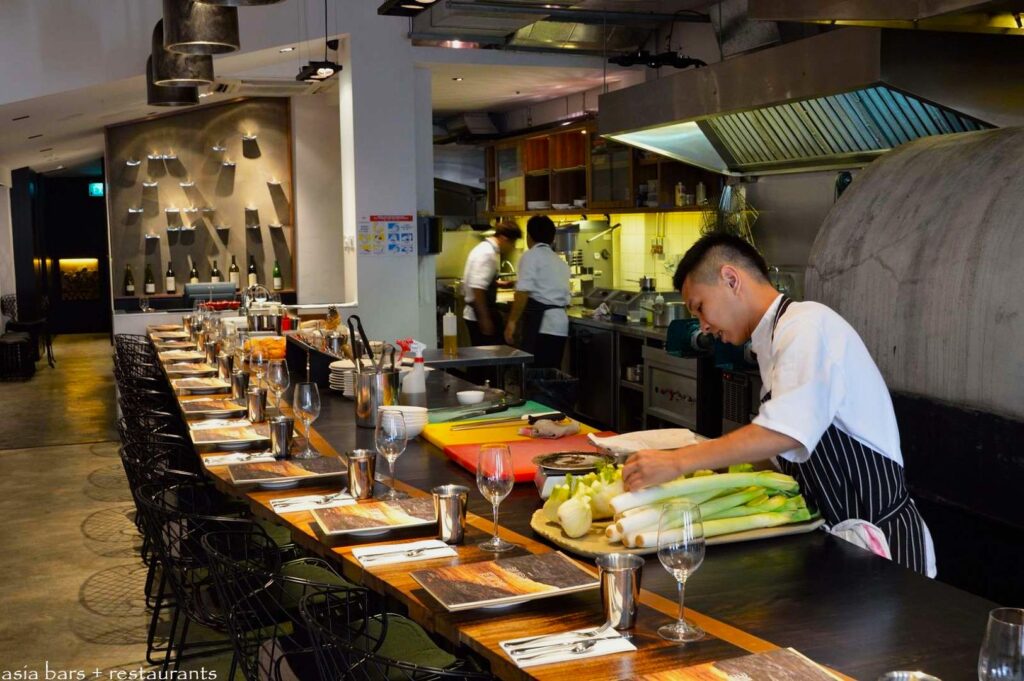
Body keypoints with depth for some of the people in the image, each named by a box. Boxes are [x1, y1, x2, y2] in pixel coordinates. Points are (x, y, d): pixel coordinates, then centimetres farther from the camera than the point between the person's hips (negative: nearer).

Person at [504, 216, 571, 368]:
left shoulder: (531, 256, -2)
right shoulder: (561, 262, 22)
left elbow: (523, 292, -14)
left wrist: (512, 322, -12)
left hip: (540, 323, -8)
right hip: (560, 325, 8)